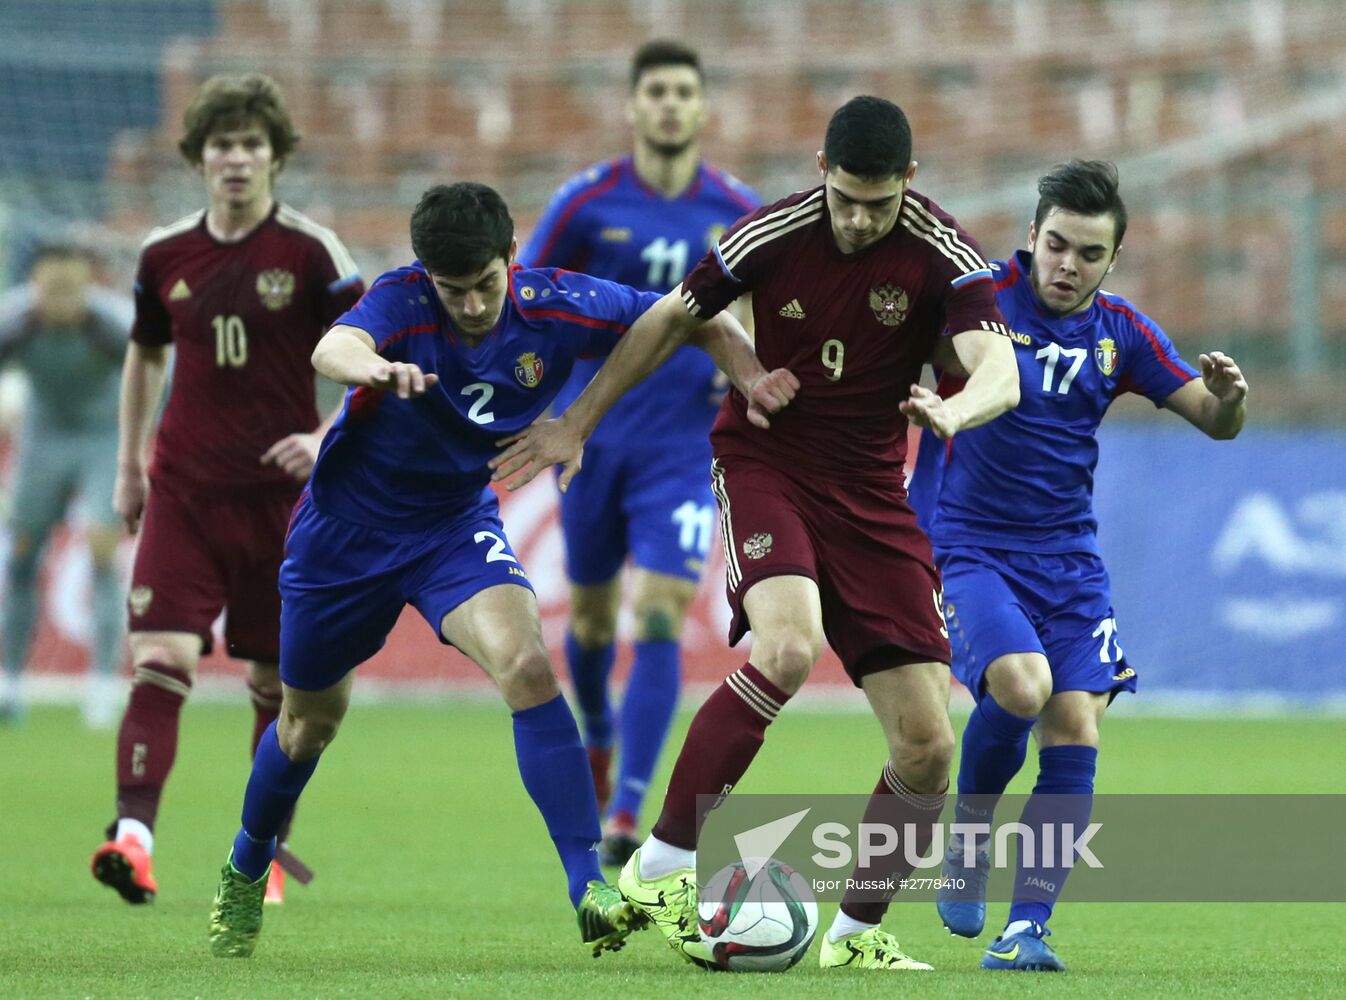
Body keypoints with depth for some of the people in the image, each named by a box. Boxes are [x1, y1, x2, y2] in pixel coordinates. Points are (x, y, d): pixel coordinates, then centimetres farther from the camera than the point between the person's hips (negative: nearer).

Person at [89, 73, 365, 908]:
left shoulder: (311, 251, -5)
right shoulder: (166, 256, 4)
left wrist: (332, 439, -18)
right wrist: (130, 466, 20)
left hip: (280, 496, -1)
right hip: (183, 488, 1)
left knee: (277, 680, 7)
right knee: (161, 657, -15)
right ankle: (134, 833, -25)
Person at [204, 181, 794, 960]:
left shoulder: (553, 307, -19)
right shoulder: (403, 302, -27)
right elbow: (333, 349, -50)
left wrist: (749, 370, -27)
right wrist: (372, 367, -74)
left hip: (458, 526, 1)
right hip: (347, 526, -1)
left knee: (526, 664, -26)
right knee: (311, 719, 17)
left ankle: (591, 888, -27)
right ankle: (246, 873, 45)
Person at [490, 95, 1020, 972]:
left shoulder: (943, 257, -12)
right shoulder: (773, 236, -11)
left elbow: (1001, 372, -26)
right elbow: (670, 321, 4)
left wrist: (956, 409, -49)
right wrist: (578, 423, 9)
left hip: (870, 491, 2)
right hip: (765, 463, -2)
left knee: (927, 747, -6)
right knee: (788, 646, -32)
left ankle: (858, 932, 16)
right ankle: (662, 868, -21)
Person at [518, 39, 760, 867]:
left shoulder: (738, 214, -1)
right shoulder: (588, 201, -4)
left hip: (684, 446, -1)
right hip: (593, 435, 1)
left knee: (660, 618, -14)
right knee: (593, 614, 12)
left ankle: (626, 814, -16)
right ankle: (597, 740, 44)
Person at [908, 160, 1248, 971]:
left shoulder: (1121, 332, 5)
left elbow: (1214, 423, 10)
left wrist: (1228, 398, -14)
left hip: (1068, 560, 4)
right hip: (968, 549, -4)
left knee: (1075, 728, -10)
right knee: (1020, 685, -27)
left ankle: (1027, 928, -3)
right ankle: (969, 838, 1)